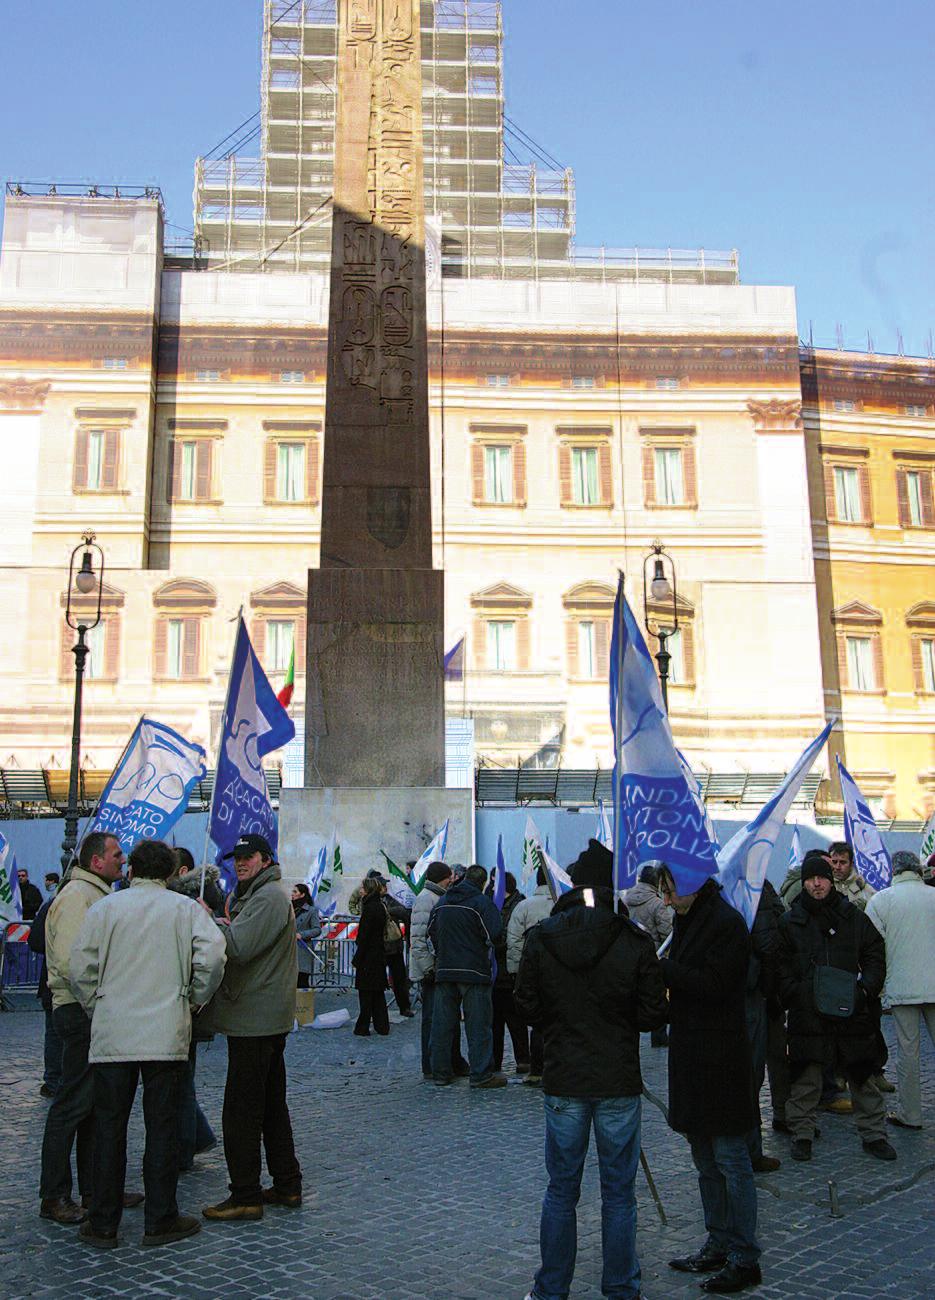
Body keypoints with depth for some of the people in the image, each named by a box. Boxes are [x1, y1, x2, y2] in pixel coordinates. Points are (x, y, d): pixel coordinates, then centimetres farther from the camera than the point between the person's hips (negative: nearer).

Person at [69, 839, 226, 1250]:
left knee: (109, 1127, 10)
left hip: (111, 1036, 1)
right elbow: (213, 955, -13)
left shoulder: (103, 908, 2)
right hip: (167, 1036, -1)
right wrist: (194, 999, 3)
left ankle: (103, 1223, 16)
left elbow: (80, 969, -1)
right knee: (162, 1127, 7)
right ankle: (160, 1220, 13)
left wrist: (97, 1009, 13)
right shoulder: (186, 908, 0)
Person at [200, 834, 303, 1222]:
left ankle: (245, 1196, 0)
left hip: (255, 1019, -11)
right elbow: (239, 947, 17)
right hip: (267, 1019, 11)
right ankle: (287, 1185, 24)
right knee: (271, 1103, 16)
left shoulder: (269, 896, -14)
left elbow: (238, 947, -23)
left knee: (241, 1109, -6)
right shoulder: (251, 895, 21)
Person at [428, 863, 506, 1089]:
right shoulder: (482, 903, -9)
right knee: (478, 1024, -1)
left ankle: (440, 1072, 14)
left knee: (442, 1023, 10)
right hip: (474, 970, -5)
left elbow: (431, 932, 14)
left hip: (444, 969, 5)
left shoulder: (441, 902, 11)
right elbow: (494, 934, -15)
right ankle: (481, 1074, -2)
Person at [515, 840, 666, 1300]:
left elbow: (527, 1004, 0)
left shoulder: (540, 939, -7)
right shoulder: (635, 941, -12)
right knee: (618, 1193, 12)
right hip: (619, 1082, -1)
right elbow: (652, 1014, -8)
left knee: (560, 1192, 14)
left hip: (563, 1080, 2)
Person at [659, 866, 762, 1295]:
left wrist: (661, 966, -22)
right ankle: (719, 1247, 28)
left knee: (729, 1158, -1)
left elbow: (713, 983, -22)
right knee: (705, 1159, 16)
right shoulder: (688, 920, 12)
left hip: (720, 1058, -9)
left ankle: (745, 1260, 9)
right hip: (691, 1055, 9)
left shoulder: (727, 922, -15)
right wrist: (662, 968, -3)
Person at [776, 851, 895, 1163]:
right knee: (806, 1081, 4)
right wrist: (795, 996, -10)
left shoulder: (854, 917, 7)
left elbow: (875, 956, 9)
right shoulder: (790, 922, 3)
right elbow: (781, 968, 3)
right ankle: (802, 1134, 18)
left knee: (862, 1077, 10)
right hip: (807, 1014, -1)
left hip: (852, 1011, 1)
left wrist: (865, 987, -6)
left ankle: (873, 1134, 24)